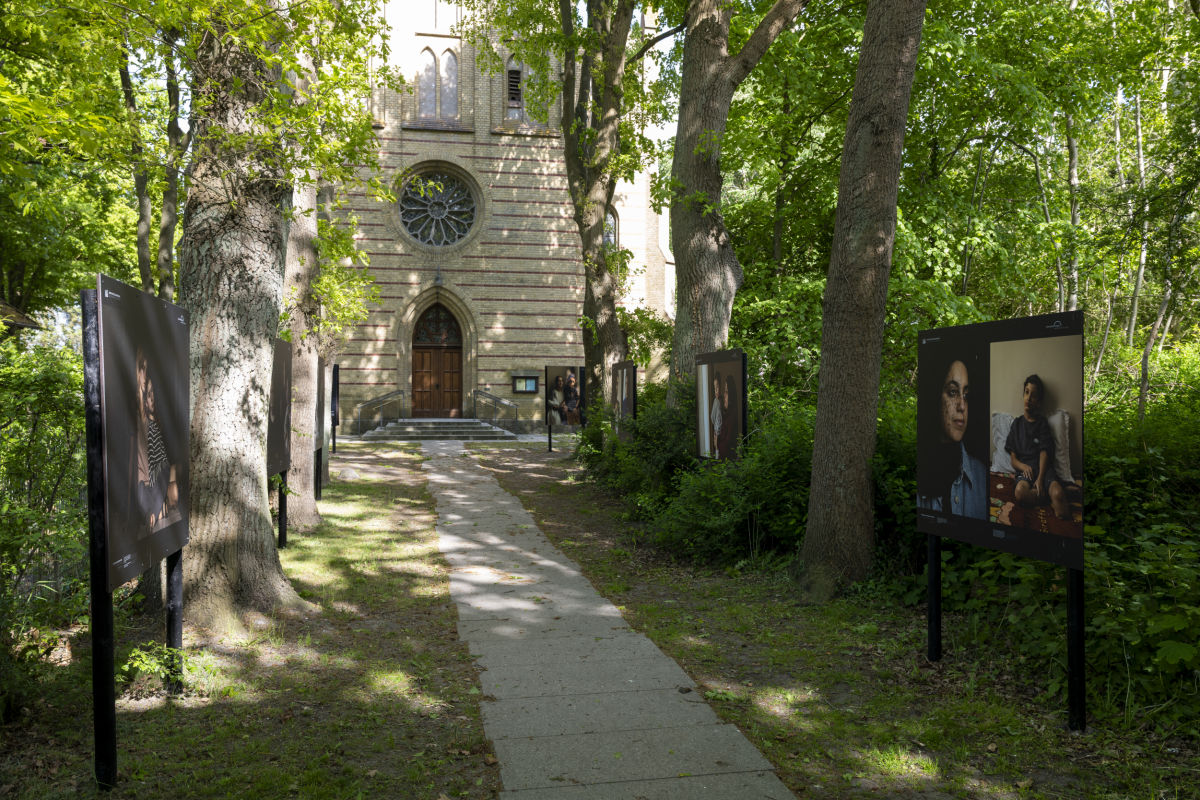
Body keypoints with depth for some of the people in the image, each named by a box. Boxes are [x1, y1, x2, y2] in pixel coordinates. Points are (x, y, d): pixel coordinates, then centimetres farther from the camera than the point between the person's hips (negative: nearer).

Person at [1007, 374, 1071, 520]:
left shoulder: (1042, 423, 14)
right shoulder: (1017, 424, 17)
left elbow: (1044, 453, 0)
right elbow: (1013, 459, 11)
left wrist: (1040, 478, -17)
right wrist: (1023, 466, -13)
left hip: (1043, 468, -1)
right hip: (1024, 468, 1)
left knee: (1058, 493, -35)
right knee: (1020, 491, -36)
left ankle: (1065, 527, -19)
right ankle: (1050, 494, -19)